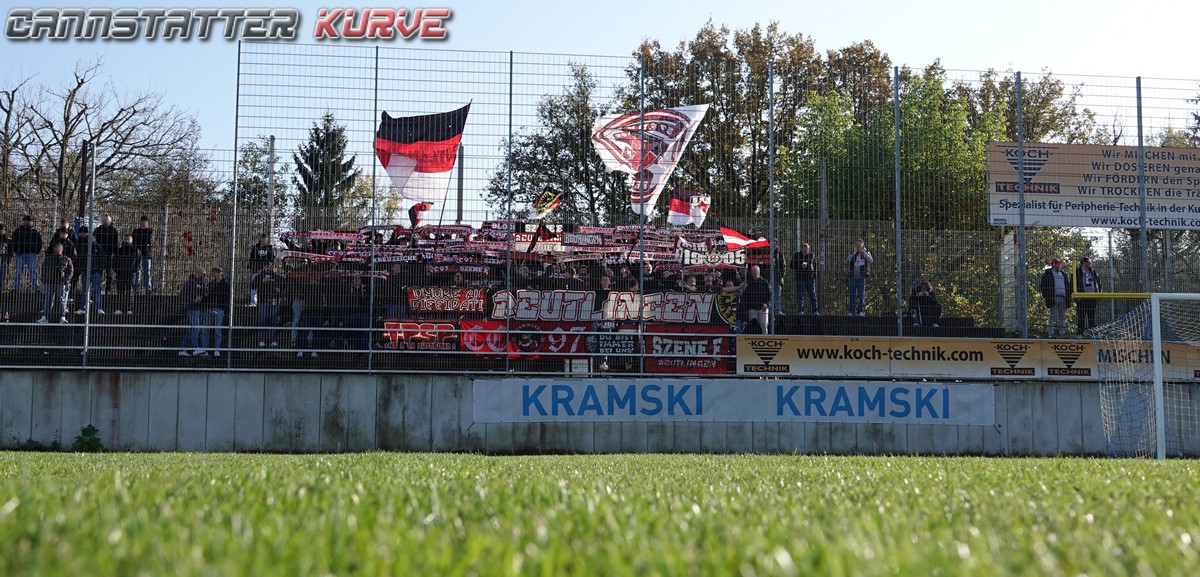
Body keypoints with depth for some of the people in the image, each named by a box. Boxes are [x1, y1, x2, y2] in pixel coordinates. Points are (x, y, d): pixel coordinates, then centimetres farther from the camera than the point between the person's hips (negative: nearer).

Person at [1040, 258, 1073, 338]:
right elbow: (1043, 285, -1)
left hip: (1063, 298, 5)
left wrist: (1069, 296, 10)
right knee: (1053, 316, -5)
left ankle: (1062, 332, 10)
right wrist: (1045, 296, -10)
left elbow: (1067, 285, 21)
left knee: (1062, 317, 6)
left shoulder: (1063, 274, 19)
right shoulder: (1047, 274, 3)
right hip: (1053, 298, -5)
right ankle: (1052, 333, -4)